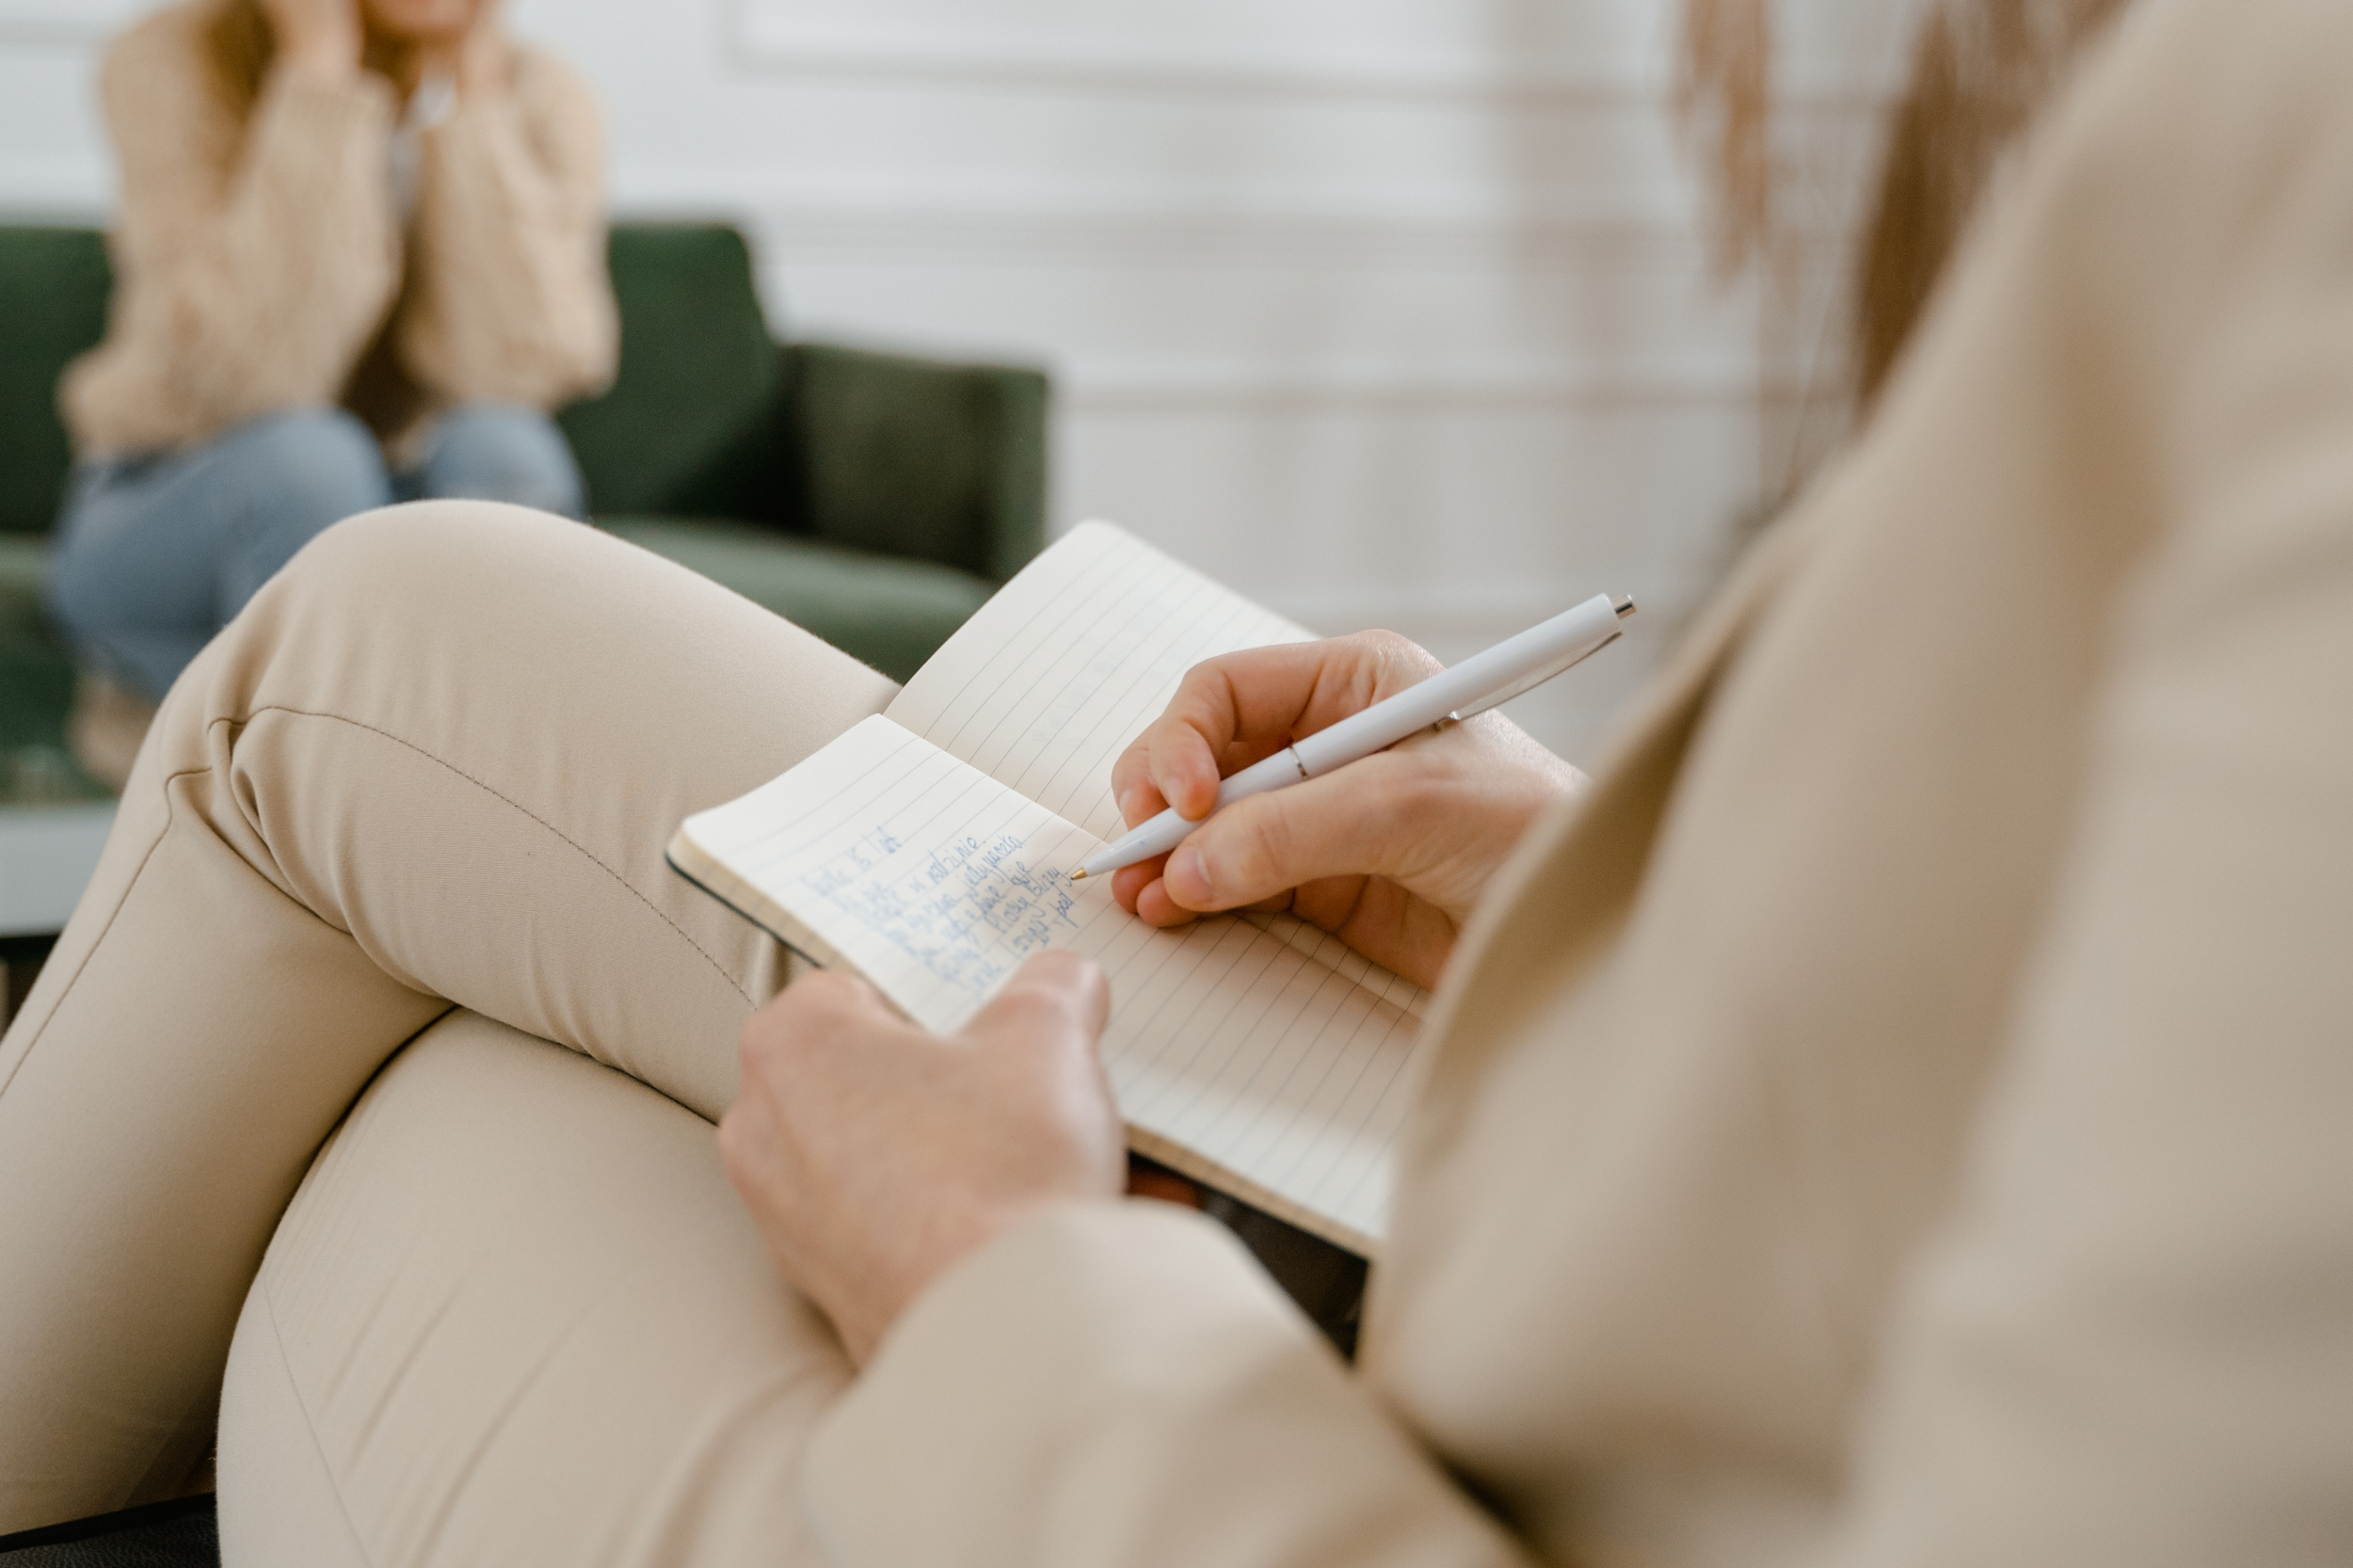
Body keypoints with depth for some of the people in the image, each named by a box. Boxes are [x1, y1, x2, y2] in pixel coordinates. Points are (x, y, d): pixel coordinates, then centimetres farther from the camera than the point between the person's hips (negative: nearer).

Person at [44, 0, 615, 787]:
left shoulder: (541, 100, -6)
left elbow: (518, 370, -22)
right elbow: (259, 374, -26)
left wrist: (470, 87, -20)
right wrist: (319, 68, -25)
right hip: (170, 514, -2)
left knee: (499, 450, -30)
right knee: (303, 457, -34)